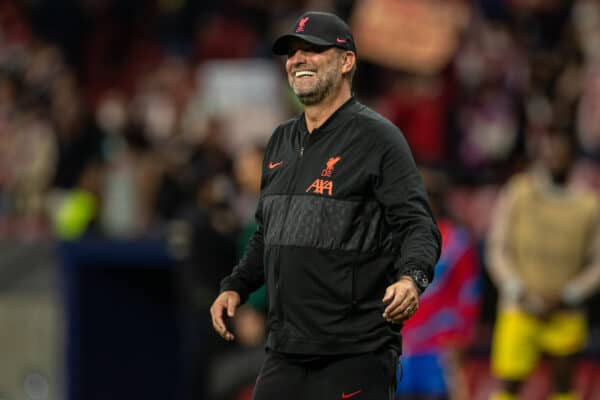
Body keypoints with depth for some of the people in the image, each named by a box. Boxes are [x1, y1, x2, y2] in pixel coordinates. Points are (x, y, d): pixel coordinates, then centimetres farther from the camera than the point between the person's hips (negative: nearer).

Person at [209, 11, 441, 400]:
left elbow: (419, 225, -12)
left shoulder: (377, 137, -6)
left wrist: (411, 278, -30)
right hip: (285, 351, 7)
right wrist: (235, 287, 15)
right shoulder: (282, 141, 17)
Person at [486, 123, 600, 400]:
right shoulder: (517, 193, 1)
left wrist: (565, 298, -9)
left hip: (565, 313, 1)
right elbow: (496, 250, 1)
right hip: (519, 311, -1)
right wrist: (521, 293, -12)